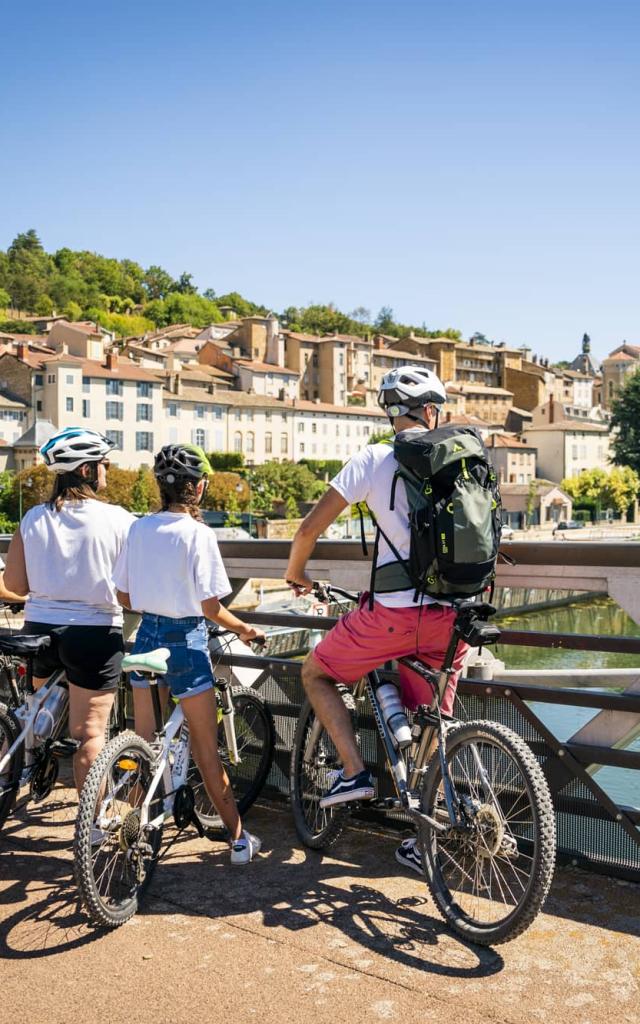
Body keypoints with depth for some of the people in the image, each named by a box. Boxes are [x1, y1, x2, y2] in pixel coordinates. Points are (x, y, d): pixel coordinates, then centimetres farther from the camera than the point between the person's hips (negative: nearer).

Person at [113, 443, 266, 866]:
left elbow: (124, 596, 6)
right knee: (207, 747, 6)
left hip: (147, 636, 5)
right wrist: (245, 629, 2)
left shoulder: (139, 528, 0)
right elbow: (210, 607, -14)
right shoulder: (198, 533, -16)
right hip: (186, 641, -5)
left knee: (143, 742, 17)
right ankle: (239, 839, 15)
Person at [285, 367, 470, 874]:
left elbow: (312, 527, -3)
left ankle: (355, 772, 10)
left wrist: (296, 574, 16)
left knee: (315, 674, 20)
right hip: (452, 615, 5)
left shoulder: (374, 460, -3)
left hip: (394, 611, -4)